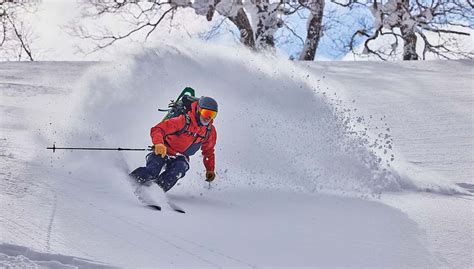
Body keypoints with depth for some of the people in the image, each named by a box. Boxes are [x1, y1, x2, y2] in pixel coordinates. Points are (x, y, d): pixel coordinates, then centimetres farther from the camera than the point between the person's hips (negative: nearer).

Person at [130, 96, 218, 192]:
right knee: (151, 172, -29)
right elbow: (157, 129, -22)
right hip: (163, 152, -4)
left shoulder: (211, 131, 0)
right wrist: (158, 143, -41)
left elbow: (208, 151, 20)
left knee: (179, 170, -32)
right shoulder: (183, 121, -20)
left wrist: (210, 169, 17)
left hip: (180, 158, 4)